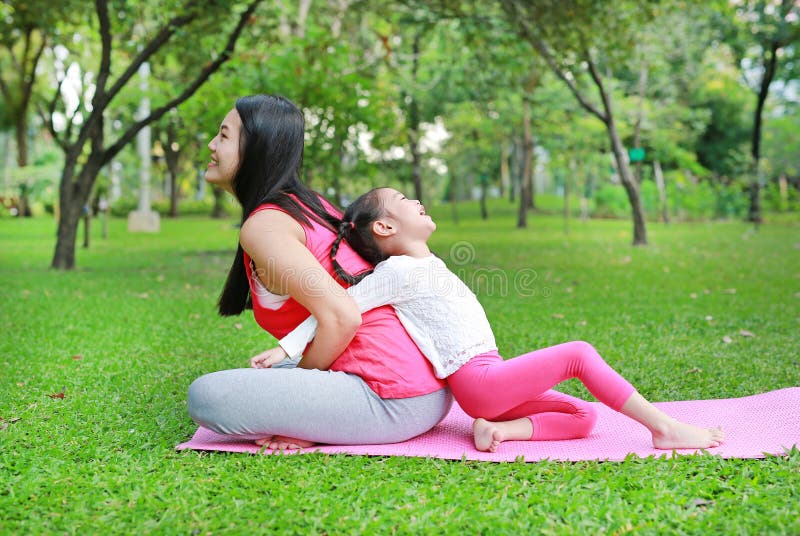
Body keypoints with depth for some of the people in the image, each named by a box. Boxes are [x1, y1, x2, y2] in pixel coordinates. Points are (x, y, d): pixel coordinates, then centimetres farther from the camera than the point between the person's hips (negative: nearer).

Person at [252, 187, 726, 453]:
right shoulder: (398, 271, -8)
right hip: (478, 378, -9)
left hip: (491, 380, 9)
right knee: (579, 354, -14)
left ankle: (501, 429, -11)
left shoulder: (429, 265, 20)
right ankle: (664, 428, -11)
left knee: (583, 416, 3)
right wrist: (286, 349, -18)